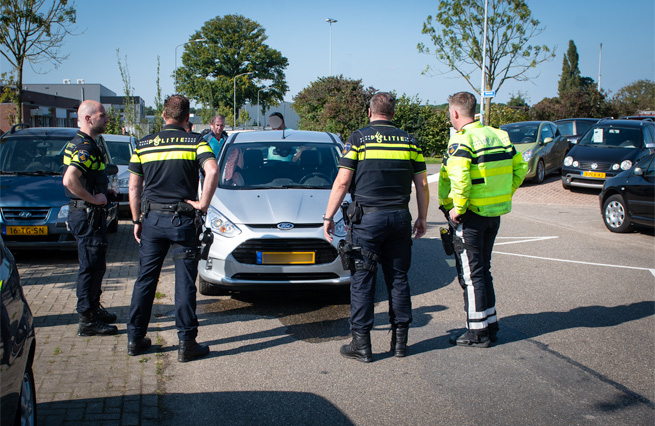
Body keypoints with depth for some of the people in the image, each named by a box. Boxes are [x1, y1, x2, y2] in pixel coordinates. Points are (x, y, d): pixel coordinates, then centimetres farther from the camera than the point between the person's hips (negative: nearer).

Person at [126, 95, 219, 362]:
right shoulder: (194, 142, -2)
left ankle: (135, 339, 18)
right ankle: (187, 343, 3)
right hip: (182, 219, -3)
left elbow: (134, 187, 7)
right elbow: (212, 172, -20)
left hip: (152, 219, 3)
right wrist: (203, 204, -10)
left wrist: (137, 221, 14)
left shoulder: (143, 144, 7)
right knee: (185, 282, 2)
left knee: (145, 279, 12)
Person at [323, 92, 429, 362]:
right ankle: (400, 340, 17)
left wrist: (328, 217, 0)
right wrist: (422, 218, 19)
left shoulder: (358, 139, -3)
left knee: (362, 281, 1)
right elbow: (422, 184, 9)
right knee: (398, 279, 12)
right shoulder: (408, 141, 8)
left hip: (367, 218, -4)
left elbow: (342, 182, -7)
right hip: (400, 218, 4)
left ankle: (361, 345, 3)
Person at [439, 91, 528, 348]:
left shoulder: (461, 140, -16)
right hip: (494, 214, 8)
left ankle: (477, 332, 7)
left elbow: (460, 178, -30)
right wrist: (503, 197, 14)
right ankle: (490, 324, 26)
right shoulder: (498, 135, 9)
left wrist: (457, 208, -18)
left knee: (470, 274, 1)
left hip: (470, 216, -8)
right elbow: (520, 168, 12)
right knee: (483, 269, 19)